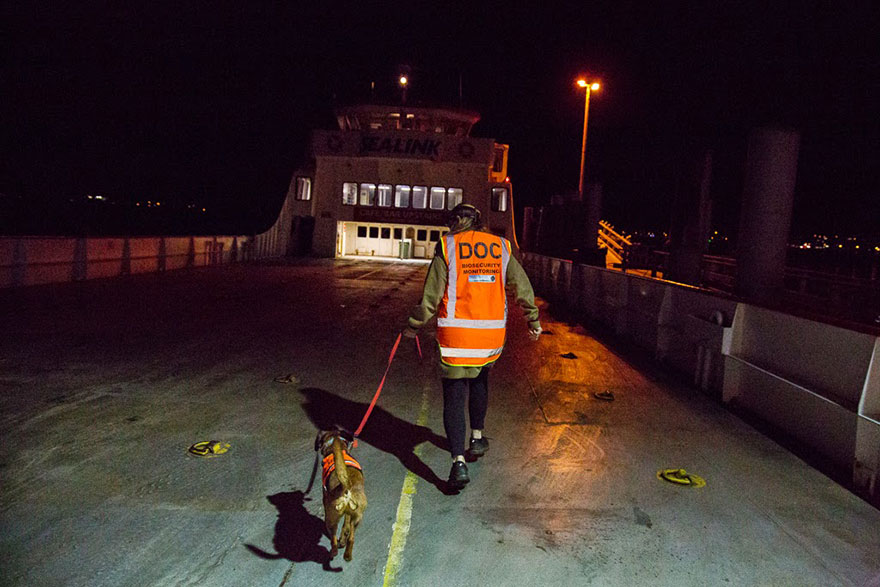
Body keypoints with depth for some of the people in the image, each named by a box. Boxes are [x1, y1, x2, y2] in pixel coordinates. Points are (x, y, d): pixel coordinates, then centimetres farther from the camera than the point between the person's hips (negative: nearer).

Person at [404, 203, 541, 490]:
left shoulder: (447, 246, -4)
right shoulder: (501, 247, 6)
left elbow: (431, 294, -6)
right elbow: (522, 287, 9)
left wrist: (413, 326, 4)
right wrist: (533, 319, 20)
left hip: (455, 334, -4)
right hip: (492, 332, 4)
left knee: (454, 396, 1)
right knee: (479, 381, 28)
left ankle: (459, 462, -6)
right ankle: (477, 438, 37)